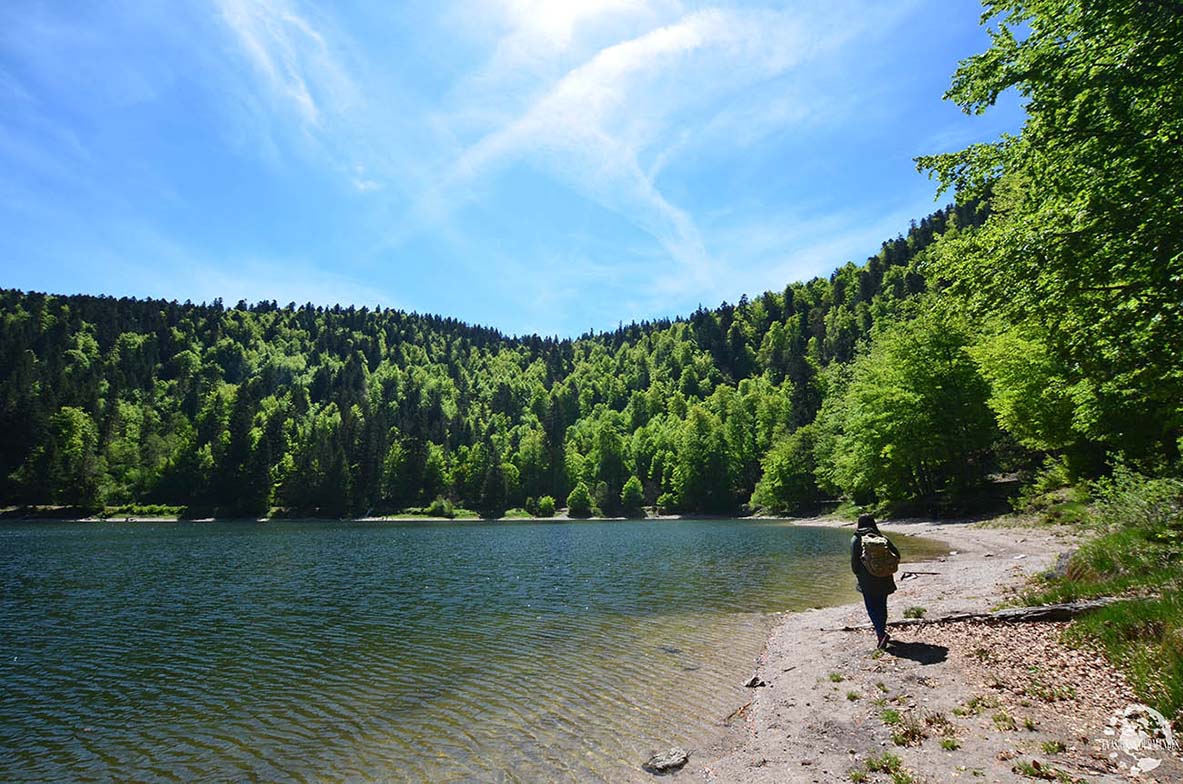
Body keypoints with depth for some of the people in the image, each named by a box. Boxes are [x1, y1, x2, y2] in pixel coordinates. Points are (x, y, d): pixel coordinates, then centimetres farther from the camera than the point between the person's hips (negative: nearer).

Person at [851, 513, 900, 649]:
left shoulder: (856, 540, -5)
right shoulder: (882, 538, 2)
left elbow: (854, 560, -10)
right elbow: (896, 554, -2)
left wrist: (857, 574, 7)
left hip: (867, 580, -3)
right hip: (884, 579, 3)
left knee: (872, 608, 1)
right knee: (882, 605, 19)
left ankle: (882, 633, -16)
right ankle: (882, 631, 32)